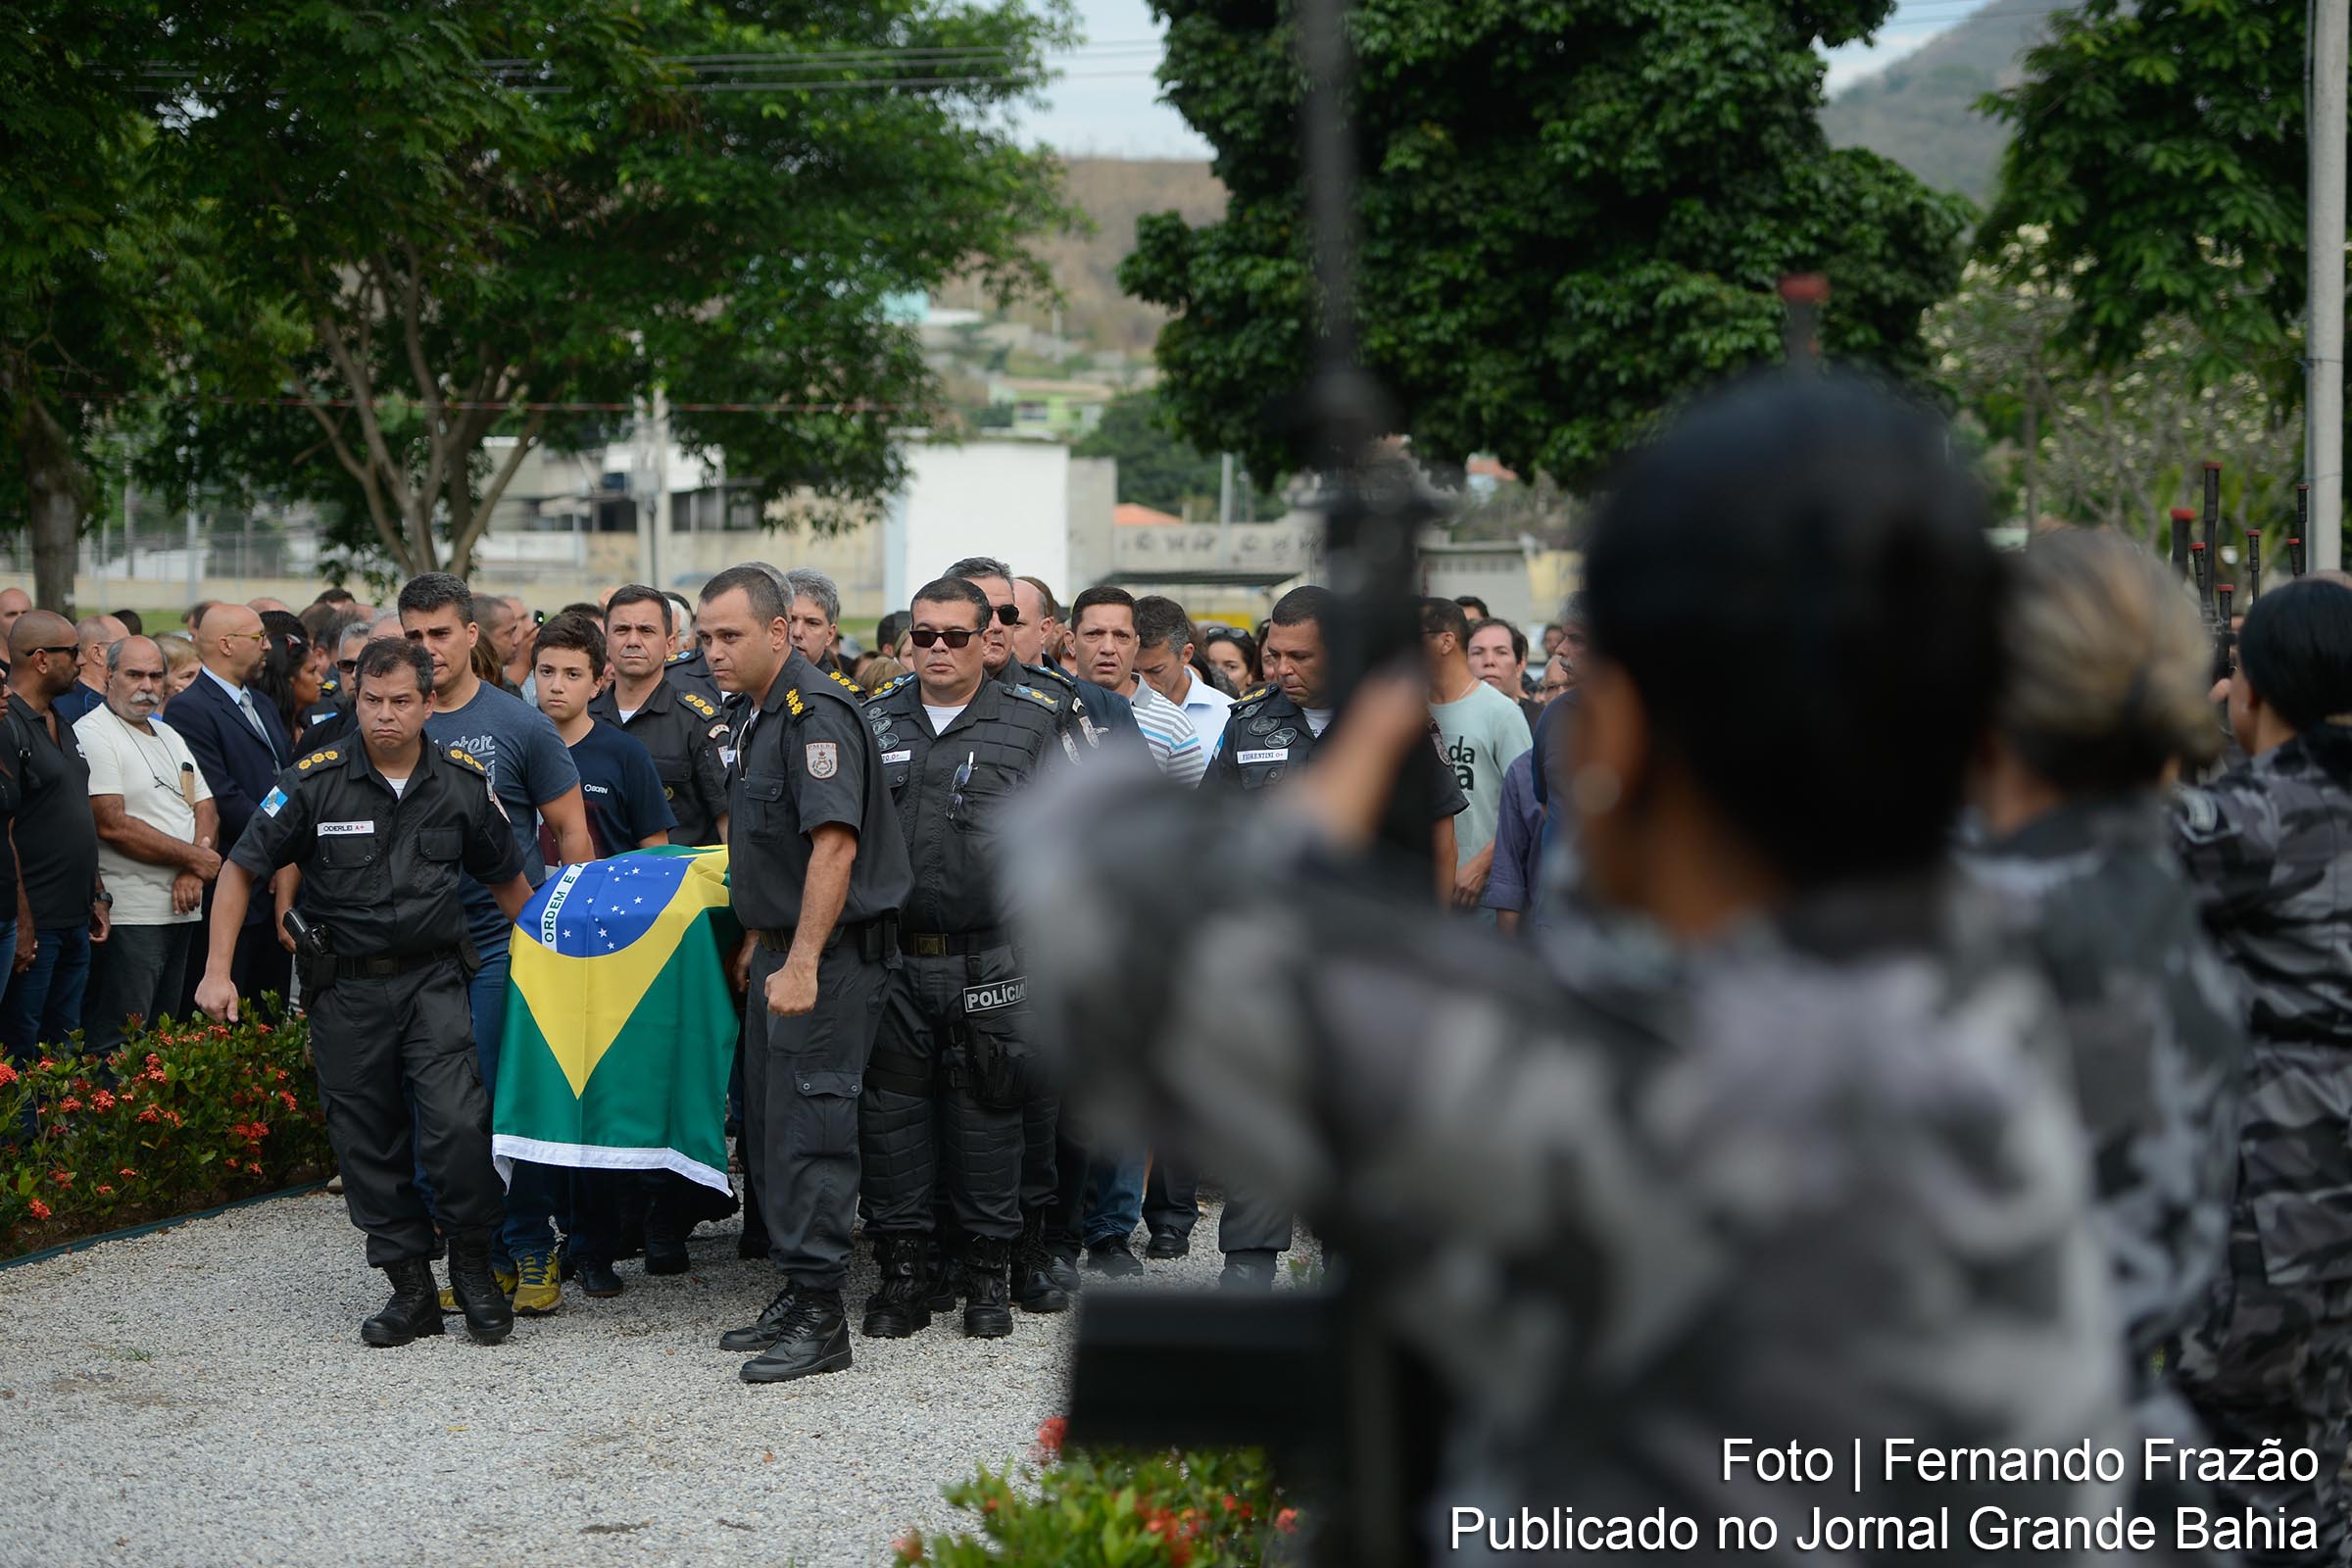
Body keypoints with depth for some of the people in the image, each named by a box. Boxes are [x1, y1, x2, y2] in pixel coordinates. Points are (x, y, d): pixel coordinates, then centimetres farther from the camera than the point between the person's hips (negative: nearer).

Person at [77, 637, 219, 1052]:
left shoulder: (169, 736, 18)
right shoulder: (93, 734, -8)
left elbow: (206, 811, 14)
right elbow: (112, 825, -17)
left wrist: (192, 874, -7)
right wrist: (193, 857, -10)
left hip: (182, 908, 8)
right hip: (129, 916, -8)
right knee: (119, 1048, -8)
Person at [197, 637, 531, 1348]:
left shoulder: (463, 782, 0)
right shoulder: (314, 782, -6)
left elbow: (507, 878, 14)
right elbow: (241, 869, 0)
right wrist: (218, 969, -5)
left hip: (433, 976, 0)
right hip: (345, 987, 0)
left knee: (456, 1124, -16)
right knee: (368, 1143, 5)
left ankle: (473, 1268, 4)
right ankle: (411, 1288, 17)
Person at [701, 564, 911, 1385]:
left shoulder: (815, 713, -18)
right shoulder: (760, 715, 14)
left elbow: (834, 845, -25)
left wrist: (802, 964, -27)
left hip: (830, 953, -10)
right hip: (785, 948, 10)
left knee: (809, 1125, -9)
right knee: (771, 1121, 13)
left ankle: (819, 1317, -5)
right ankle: (794, 1293, 21)